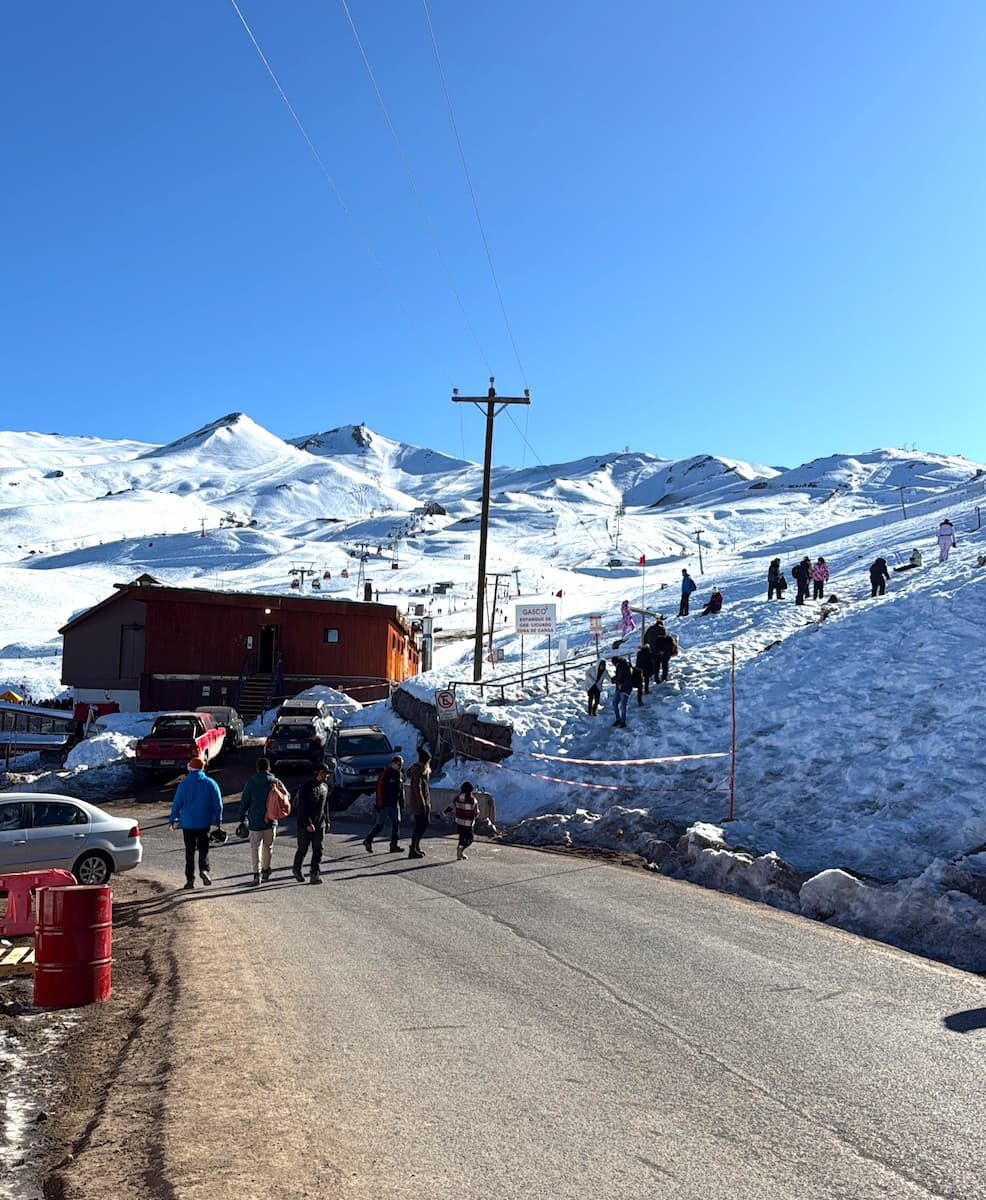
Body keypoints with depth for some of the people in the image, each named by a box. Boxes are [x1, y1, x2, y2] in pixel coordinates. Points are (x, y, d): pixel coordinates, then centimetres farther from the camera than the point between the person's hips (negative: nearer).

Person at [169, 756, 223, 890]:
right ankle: (204, 869, -14)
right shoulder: (210, 783, -2)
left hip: (188, 823, 0)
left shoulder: (184, 784, -4)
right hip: (204, 823, 0)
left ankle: (190, 879, 5)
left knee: (190, 851, 7)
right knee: (203, 848, 11)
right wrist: (218, 820, 10)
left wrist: (172, 820, 11)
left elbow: (176, 803, 0)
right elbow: (218, 803, 0)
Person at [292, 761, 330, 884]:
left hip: (320, 824, 6)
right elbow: (303, 808, -17)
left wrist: (327, 821, 16)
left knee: (318, 850, 1)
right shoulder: (306, 787, -13)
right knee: (303, 849, 6)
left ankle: (314, 874, 4)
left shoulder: (325, 786, 8)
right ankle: (296, 869, 27)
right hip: (305, 824, -6)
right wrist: (308, 823, -23)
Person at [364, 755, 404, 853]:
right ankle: (368, 840, 13)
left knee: (396, 823, 2)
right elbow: (379, 788, -16)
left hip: (394, 804, 7)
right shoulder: (385, 774, -14)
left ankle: (394, 845, 5)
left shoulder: (400, 775, 10)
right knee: (380, 824, -2)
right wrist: (380, 803, -18)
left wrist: (402, 801, 14)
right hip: (385, 804, -7)